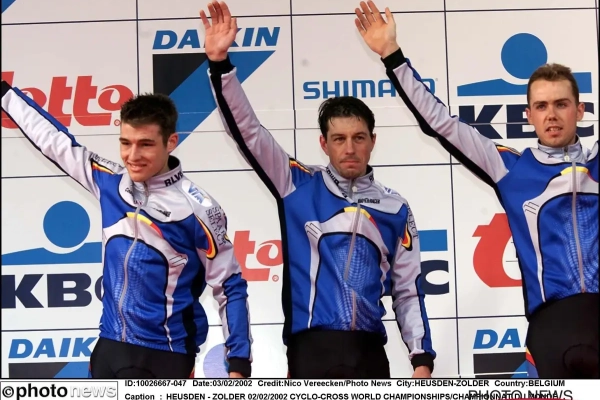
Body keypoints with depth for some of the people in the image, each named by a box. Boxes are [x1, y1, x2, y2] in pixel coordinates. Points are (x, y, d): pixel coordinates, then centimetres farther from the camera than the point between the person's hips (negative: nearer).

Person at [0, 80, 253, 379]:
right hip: (109, 345, 5)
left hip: (165, 355, -5)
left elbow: (230, 287, -8)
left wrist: (239, 363, -12)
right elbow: (53, 140, 12)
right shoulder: (110, 182, -1)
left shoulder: (196, 208, -14)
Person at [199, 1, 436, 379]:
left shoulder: (395, 208, 10)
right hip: (311, 351, -2)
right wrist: (220, 62, -14)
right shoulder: (299, 187, 5)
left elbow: (409, 291, 12)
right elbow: (247, 130, -2)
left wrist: (422, 357, 4)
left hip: (369, 353, 2)